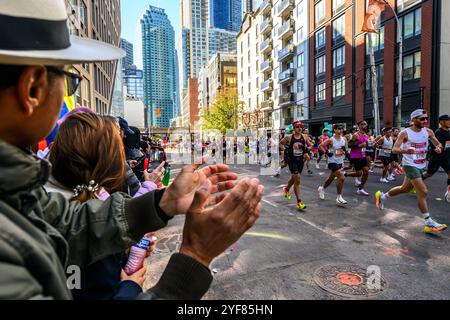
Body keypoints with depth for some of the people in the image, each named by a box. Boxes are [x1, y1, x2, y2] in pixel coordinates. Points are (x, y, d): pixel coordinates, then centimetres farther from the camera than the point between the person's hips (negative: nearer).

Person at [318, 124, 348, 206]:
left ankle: (322, 188, 46)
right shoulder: (331, 140, -13)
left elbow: (346, 149, 11)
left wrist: (345, 149, -11)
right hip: (333, 162, -7)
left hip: (340, 162, 7)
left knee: (331, 178, 20)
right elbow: (320, 146, -9)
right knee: (342, 177, -19)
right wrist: (326, 152, -19)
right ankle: (339, 197, -7)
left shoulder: (344, 139, 3)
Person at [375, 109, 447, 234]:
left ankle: (382, 196, 41)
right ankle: (429, 223, -8)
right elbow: (394, 149, -16)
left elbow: (438, 144, 11)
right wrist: (405, 151, -37)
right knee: (423, 192, -14)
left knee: (405, 189, 19)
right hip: (410, 165, -7)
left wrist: (438, 147, -14)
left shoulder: (428, 132, 3)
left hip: (421, 166, 7)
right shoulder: (405, 133, -13)